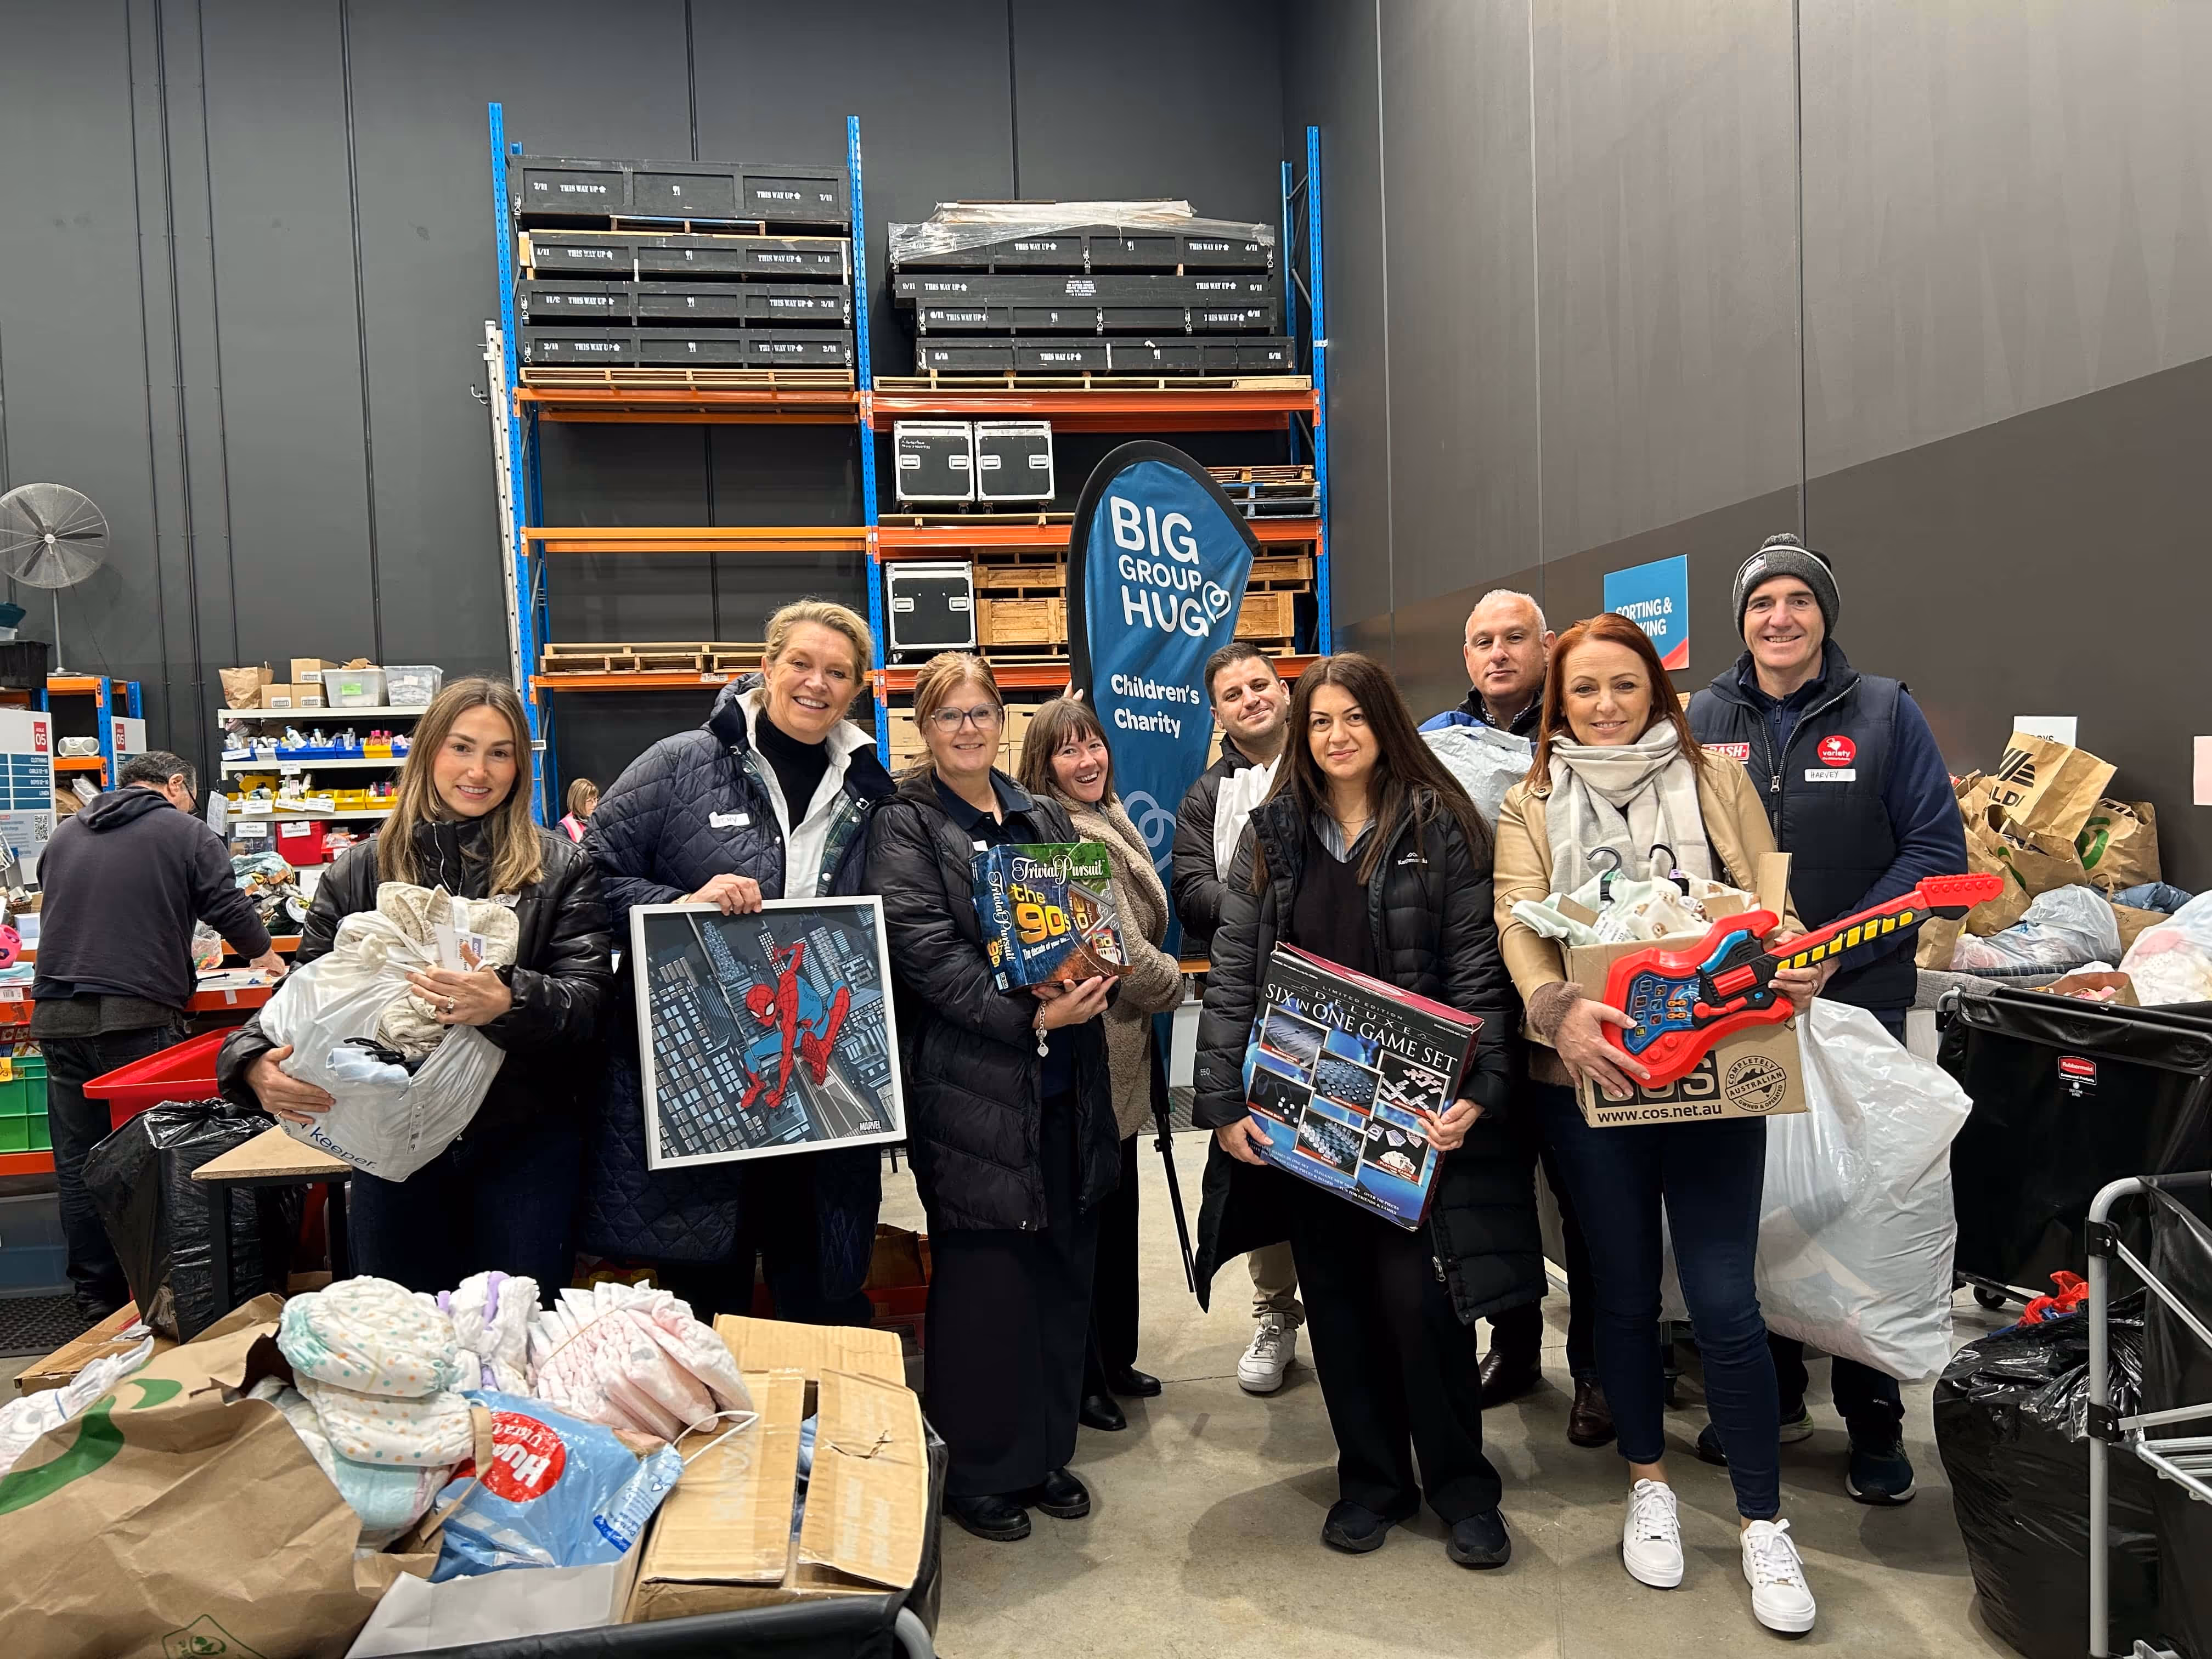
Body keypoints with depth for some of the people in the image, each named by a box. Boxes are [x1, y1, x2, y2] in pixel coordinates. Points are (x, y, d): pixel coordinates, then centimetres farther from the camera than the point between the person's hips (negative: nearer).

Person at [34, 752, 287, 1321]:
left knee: (78, 1162, 9)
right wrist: (264, 954, 18)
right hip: (136, 1015, -5)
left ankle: (96, 1296, 16)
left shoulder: (65, 834, 18)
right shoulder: (186, 832, 1)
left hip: (56, 1014, 5)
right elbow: (228, 908, -2)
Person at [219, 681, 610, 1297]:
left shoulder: (560, 868, -3)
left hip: (522, 1143, -2)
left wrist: (509, 1003, -30)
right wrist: (255, 1062, -17)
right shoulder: (360, 870, 4)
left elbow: (588, 998, -10)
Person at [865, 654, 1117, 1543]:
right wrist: (1029, 1018, -21)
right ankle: (977, 1472, 21)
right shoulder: (903, 826, -3)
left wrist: (1081, 981, -8)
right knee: (980, 1284, 3)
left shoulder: (1045, 818, 15)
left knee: (1062, 1273, 12)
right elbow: (926, 951, -14)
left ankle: (1045, 1453, 30)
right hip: (969, 1088, -5)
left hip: (1065, 1087, 6)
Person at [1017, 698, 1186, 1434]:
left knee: (1116, 1208, 19)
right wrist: (1170, 983, -5)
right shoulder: (1066, 836, -20)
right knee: (1088, 1215, 3)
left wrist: (1154, 979, 14)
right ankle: (1081, 1380, 18)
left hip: (1120, 1050, 10)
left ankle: (1114, 1358, 35)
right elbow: (1118, 948, -22)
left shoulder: (1108, 821, 12)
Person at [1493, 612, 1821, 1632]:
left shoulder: (1717, 784, 8)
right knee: (1624, 1293, 13)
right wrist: (1557, 1008, -28)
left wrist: (1792, 968, -17)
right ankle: (1648, 1482, 34)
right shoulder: (1530, 808, 6)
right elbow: (1518, 925, -8)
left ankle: (1763, 1522, 18)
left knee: (1724, 1301, -1)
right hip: (1588, 1078, 1)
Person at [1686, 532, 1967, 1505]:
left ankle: (1873, 1421, 21)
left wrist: (1836, 951, -14)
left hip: (1855, 1001, -2)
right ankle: (1771, 1394, 28)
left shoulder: (1885, 713, 1)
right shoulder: (1703, 720, 6)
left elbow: (1937, 849, -4)